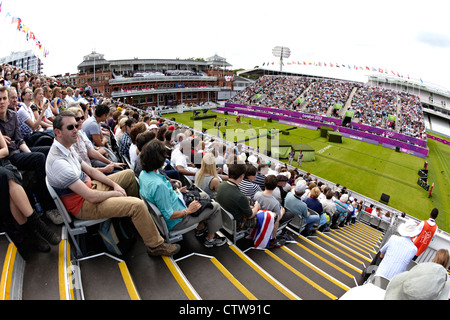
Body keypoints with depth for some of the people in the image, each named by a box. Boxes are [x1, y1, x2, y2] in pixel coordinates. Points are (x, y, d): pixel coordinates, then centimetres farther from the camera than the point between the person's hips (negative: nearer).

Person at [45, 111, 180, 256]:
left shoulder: (66, 148, 2)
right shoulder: (59, 162, -30)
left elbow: (90, 170, 10)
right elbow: (91, 197, -31)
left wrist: (114, 184, 0)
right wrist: (115, 193, -14)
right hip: (83, 204, -10)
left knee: (129, 174, 17)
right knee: (137, 205, -23)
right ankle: (155, 245, -6)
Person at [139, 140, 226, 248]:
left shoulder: (143, 174, -7)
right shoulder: (158, 185, -37)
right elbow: (168, 215, -30)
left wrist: (176, 192, 12)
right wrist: (188, 210, -18)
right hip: (175, 222, -9)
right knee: (215, 207, 3)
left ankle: (200, 228, 37)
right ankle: (210, 239, 23)